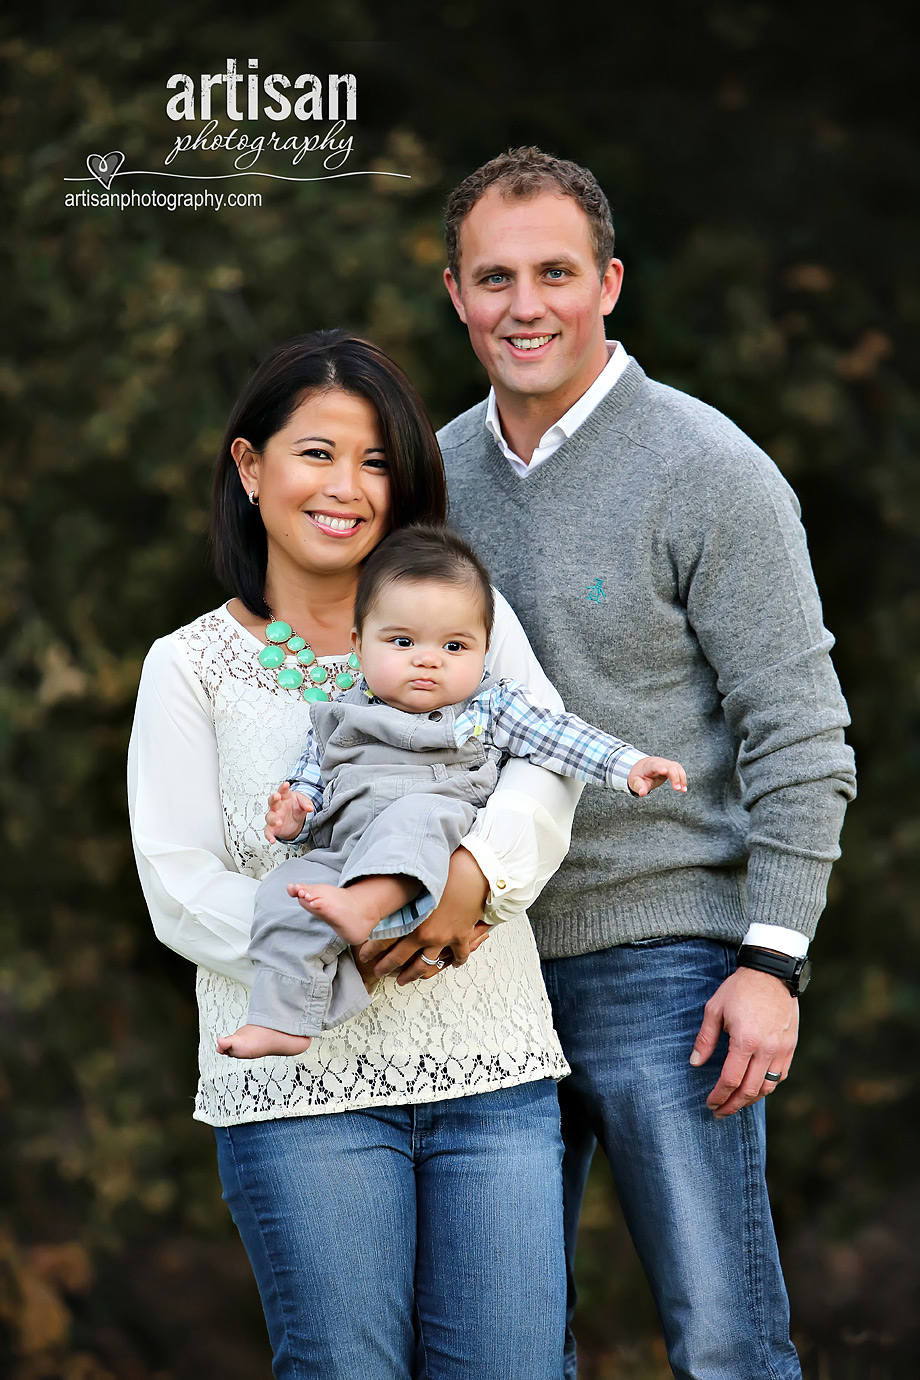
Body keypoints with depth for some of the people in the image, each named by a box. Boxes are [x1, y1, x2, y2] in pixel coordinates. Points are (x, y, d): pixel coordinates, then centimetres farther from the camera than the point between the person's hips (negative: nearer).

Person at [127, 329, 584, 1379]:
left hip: (491, 1068, 2)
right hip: (300, 1090, -2)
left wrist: (473, 875, -27)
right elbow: (182, 889, -2)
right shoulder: (192, 667, 6)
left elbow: (549, 762, -5)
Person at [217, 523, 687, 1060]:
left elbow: (559, 735, 11)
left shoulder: (490, 707, 17)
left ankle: (365, 905, -57)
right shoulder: (341, 719, 23)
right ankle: (282, 1021, -28)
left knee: (417, 813, -35)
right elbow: (311, 788, 24)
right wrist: (294, 815, 1)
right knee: (283, 893, -23)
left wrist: (629, 765, -2)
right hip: (345, 851, 3)